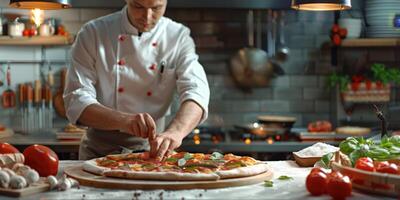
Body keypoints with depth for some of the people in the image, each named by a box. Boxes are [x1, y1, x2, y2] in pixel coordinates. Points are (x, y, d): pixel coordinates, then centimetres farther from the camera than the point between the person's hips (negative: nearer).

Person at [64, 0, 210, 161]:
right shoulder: (92, 33, -7)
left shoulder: (179, 37, -4)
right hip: (99, 154, -2)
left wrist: (176, 131, -39)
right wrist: (123, 120, -33)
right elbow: (76, 102, -14)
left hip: (155, 153, 3)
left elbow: (196, 92, -18)